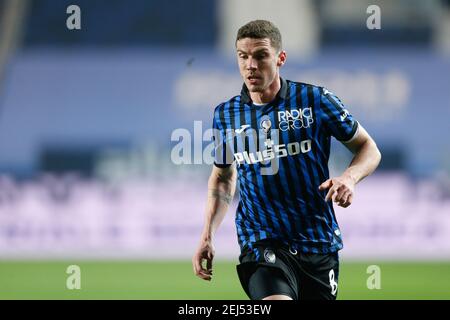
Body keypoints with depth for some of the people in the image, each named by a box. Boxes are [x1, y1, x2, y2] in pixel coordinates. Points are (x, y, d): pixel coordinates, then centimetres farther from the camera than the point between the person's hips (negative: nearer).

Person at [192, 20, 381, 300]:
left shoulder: (315, 100, -3)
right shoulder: (225, 115, 4)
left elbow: (368, 148, 5)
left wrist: (350, 177, -16)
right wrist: (208, 237, 12)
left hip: (319, 243, 1)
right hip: (261, 243, -1)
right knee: (276, 301, -29)